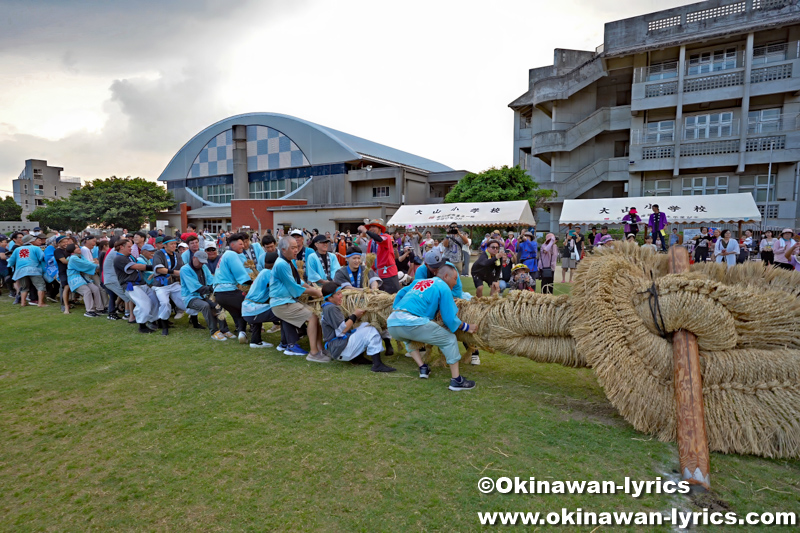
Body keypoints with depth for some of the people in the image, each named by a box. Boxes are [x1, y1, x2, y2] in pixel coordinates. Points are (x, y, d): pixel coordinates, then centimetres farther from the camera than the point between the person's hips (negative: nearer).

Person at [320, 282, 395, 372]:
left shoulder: (328, 307, 19)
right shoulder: (331, 308, -14)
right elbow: (342, 330, -19)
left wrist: (353, 317, 5)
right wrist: (354, 316, -6)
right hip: (339, 349, -11)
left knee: (365, 325, 14)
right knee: (371, 331, -16)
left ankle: (358, 358, 4)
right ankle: (377, 365, -24)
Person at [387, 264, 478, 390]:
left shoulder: (418, 282, 27)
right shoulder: (443, 288, 7)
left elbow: (401, 294, 35)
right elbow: (450, 319, 3)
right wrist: (466, 327, 18)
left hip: (392, 324, 7)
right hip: (412, 322, -7)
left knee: (409, 338, 40)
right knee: (449, 339, 7)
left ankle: (422, 368, 31)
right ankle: (456, 380, 8)